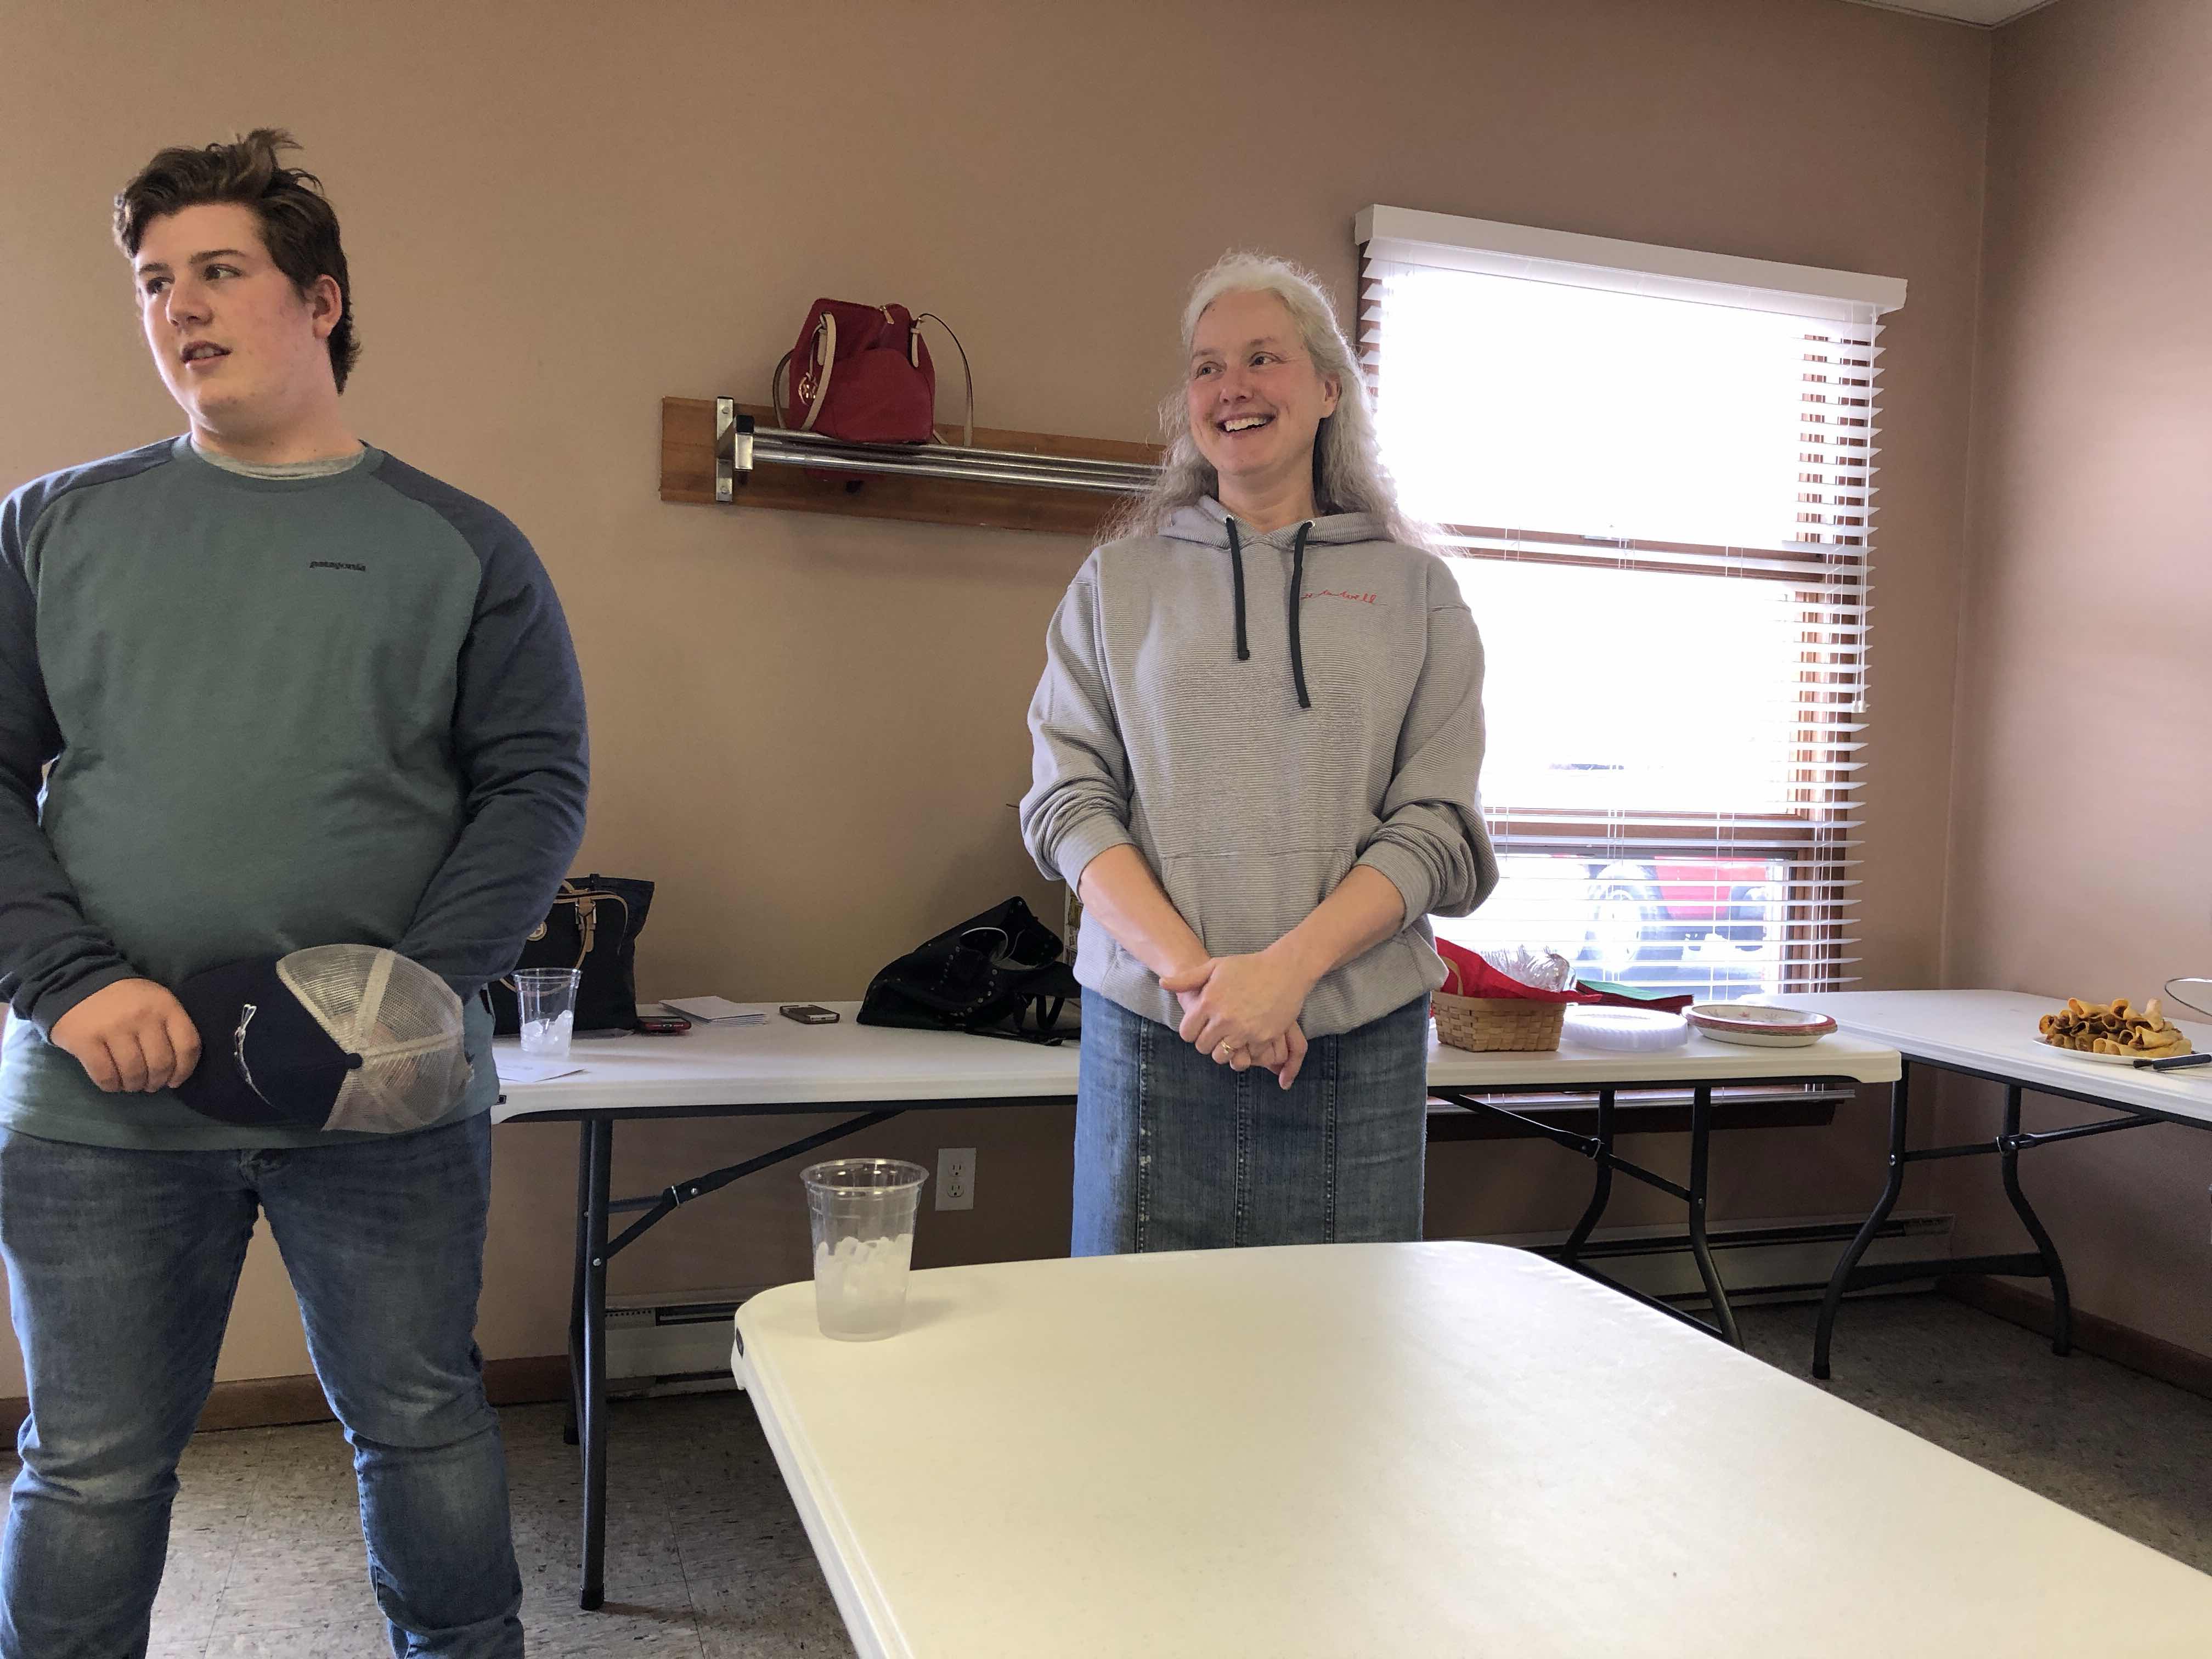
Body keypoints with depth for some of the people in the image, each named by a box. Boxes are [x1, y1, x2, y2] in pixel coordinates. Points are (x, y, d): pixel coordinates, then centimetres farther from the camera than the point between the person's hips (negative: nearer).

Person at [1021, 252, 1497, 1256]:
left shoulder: (1413, 590, 8)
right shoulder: (1117, 582, 10)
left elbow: (1438, 828, 0)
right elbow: (1070, 804, 2)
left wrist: (1289, 965, -14)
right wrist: (1189, 969, -13)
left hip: (1358, 1047, 0)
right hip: (1150, 1033, 0)